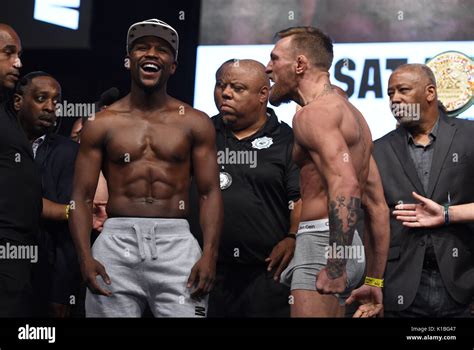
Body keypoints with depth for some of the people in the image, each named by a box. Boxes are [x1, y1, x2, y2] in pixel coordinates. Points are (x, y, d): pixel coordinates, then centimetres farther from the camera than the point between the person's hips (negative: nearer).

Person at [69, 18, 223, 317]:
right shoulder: (102, 124, 9)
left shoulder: (195, 123, 9)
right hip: (117, 240, 1)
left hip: (176, 240, 0)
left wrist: (210, 254, -8)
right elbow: (82, 197, 6)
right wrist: (85, 257, -8)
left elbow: (210, 193, 5)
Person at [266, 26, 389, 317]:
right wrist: (375, 281, 23)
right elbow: (378, 206, 23)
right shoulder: (351, 114, 22)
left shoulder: (314, 112, -9)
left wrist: (334, 267, -26)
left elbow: (345, 184, -26)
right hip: (350, 246, 10)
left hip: (322, 241, -10)